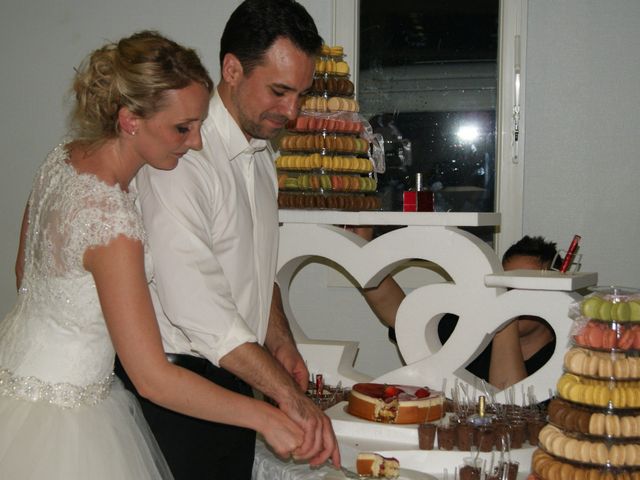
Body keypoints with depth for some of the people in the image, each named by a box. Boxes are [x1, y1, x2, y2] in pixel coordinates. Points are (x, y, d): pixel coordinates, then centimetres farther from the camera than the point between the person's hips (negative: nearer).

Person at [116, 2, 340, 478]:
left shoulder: (261, 149, 8)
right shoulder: (180, 157, -22)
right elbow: (196, 306, -28)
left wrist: (281, 345, 6)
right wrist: (290, 395, -28)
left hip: (237, 374, 8)